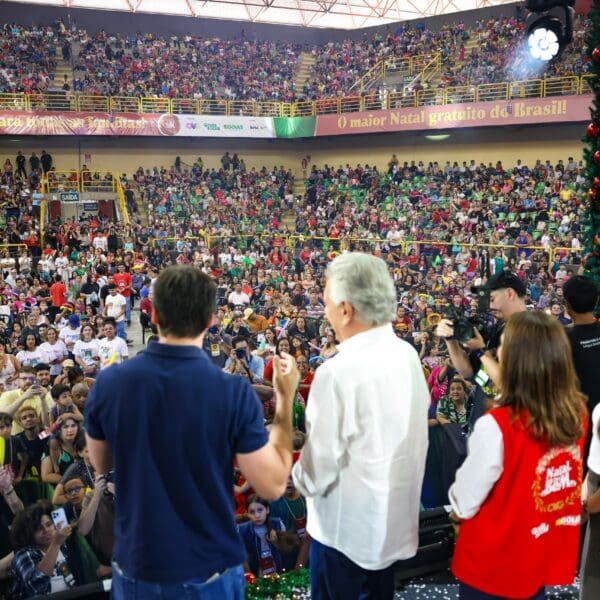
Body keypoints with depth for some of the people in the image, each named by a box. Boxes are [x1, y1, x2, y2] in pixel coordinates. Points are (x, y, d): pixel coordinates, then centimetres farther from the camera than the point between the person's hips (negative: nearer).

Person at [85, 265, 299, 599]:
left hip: (135, 565, 2)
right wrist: (286, 398, -6)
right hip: (208, 569, -2)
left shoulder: (109, 382, -12)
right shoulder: (234, 393, -22)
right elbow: (273, 486, -14)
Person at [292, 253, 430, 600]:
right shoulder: (408, 355, -4)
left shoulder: (338, 373, -27)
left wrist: (301, 479, 1)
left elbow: (319, 470, -22)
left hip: (347, 527, -6)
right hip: (397, 518, 7)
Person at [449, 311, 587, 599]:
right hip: (550, 554, 5)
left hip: (496, 562, -5)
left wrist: (457, 511, 4)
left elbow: (465, 502, -17)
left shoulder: (497, 425, -29)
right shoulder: (577, 413, -10)